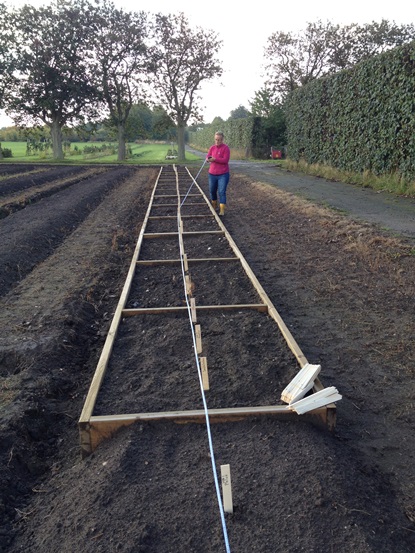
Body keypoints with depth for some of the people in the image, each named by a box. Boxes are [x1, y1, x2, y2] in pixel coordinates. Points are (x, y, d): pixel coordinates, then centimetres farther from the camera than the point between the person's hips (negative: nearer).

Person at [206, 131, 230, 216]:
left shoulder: (226, 148, -9)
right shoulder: (212, 147, 7)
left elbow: (225, 160, -17)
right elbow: (207, 157, 1)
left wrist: (214, 159, -26)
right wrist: (208, 159, -24)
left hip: (223, 174, -5)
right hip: (212, 174, 5)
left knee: (222, 192, -11)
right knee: (212, 191, 14)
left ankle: (222, 210, -11)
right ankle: (214, 206, 34)